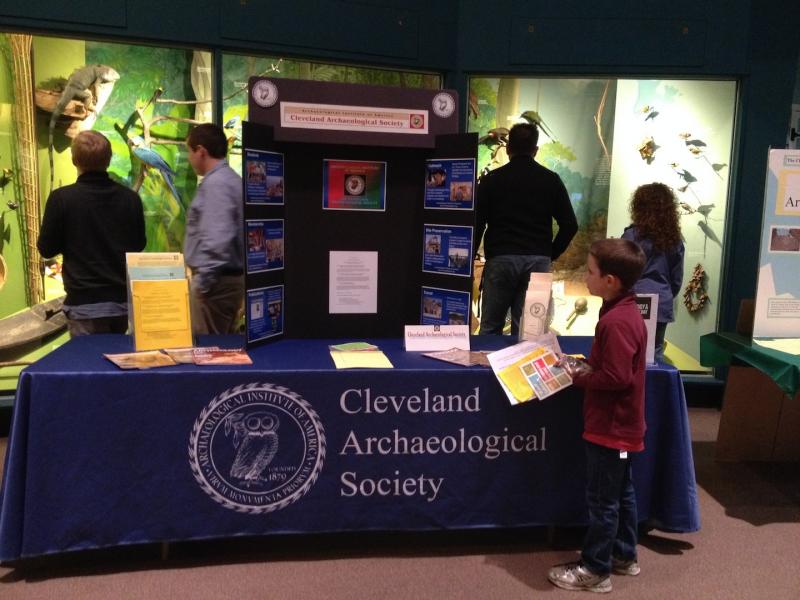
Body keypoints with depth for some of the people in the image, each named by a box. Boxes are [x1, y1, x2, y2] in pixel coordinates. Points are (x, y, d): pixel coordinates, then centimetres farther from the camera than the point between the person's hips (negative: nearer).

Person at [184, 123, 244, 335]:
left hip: (216, 280, -10)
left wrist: (203, 282, -19)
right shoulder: (231, 179, 13)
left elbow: (217, 240, -26)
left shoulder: (215, 184, -16)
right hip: (233, 276, 10)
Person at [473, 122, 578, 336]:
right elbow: (570, 225, 5)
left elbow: (476, 223, -2)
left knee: (490, 328, 6)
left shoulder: (492, 179, 2)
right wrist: (550, 254, 14)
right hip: (538, 261, 2)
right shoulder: (551, 180, 8)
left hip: (500, 259, -2)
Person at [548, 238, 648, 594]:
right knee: (621, 493, 21)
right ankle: (623, 556, 35)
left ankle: (595, 570, 15)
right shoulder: (625, 312, 7)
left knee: (601, 500, 2)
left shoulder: (616, 322, -26)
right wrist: (587, 367, 3)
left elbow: (616, 378, -28)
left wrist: (579, 377, -15)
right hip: (621, 426, 10)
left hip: (610, 428, -10)